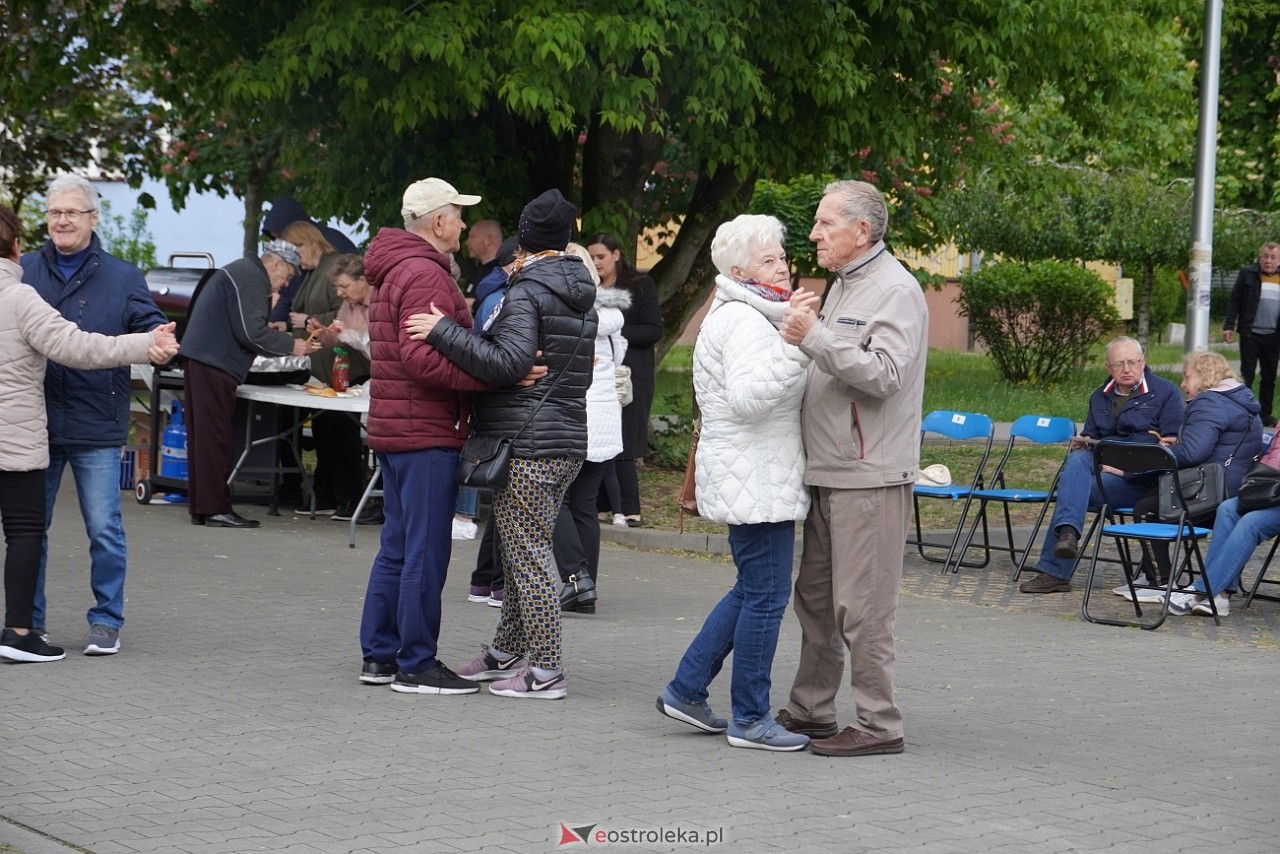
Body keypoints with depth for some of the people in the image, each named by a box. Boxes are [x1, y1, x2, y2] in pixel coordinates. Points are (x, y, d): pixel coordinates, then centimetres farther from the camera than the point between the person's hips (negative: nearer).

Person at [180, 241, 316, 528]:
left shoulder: (244, 272, 22)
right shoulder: (250, 278, -11)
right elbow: (251, 332, -18)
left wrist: (275, 335, 14)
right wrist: (291, 345, -9)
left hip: (201, 360, 11)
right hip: (212, 364, -11)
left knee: (204, 436, 10)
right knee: (215, 437, -9)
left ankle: (201, 507, 13)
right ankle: (215, 508, -8)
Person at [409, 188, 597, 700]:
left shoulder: (526, 293, -11)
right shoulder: (581, 296, 14)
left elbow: (507, 362, -22)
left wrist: (444, 332, -19)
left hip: (526, 445, -9)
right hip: (568, 443, 9)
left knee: (527, 557, -4)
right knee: (520, 552, 18)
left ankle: (546, 671, -2)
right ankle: (507, 653, 27)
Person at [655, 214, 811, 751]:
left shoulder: (741, 317, 19)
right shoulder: (745, 322, -16)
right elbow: (748, 396, -32)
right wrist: (794, 345, -37)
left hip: (753, 479, 11)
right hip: (756, 480, -11)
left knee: (753, 590, 17)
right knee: (766, 595, -6)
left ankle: (686, 690, 20)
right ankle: (750, 718, 1)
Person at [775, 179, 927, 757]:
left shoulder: (895, 290, -11)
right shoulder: (844, 286, 20)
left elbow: (884, 374, -23)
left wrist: (815, 337, -23)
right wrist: (801, 335, 14)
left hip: (870, 476, -10)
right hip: (829, 472, 10)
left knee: (862, 606, -7)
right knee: (816, 596, 14)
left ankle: (878, 725, -1)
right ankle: (809, 711, 22)